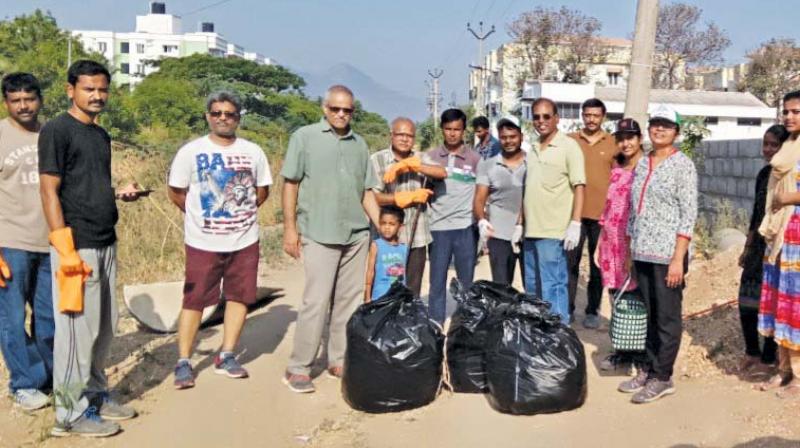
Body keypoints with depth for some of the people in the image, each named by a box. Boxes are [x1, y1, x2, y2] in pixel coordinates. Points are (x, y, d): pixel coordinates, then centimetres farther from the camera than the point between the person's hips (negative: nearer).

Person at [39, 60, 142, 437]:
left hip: (106, 245, 8)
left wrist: (120, 193, 4)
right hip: (77, 247, -8)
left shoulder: (101, 135, 16)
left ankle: (96, 395, 29)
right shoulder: (57, 130, -8)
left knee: (104, 328, 15)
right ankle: (72, 413, 8)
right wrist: (66, 250, -19)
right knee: (77, 330, -3)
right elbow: (50, 192, -13)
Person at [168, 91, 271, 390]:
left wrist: (241, 214, 6)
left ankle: (226, 356, 20)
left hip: (245, 241, 3)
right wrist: (201, 217, 4)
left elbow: (262, 190, 13)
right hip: (203, 243, -3)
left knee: (240, 297, 7)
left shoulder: (253, 152, 4)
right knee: (194, 300, 0)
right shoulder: (191, 151, -3)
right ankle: (183, 362, 10)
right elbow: (176, 192, 2)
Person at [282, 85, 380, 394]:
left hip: (357, 234, 5)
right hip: (319, 234, -5)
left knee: (349, 300, 8)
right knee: (317, 301, -7)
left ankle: (339, 360, 19)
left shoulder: (359, 144, 13)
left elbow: (367, 191, 14)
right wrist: (290, 228, -7)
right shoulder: (305, 137, 1)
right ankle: (298, 368, 3)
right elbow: (291, 184, -1)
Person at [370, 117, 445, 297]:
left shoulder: (421, 159, 9)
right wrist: (411, 197, -13)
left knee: (413, 291, 11)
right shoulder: (377, 160, -2)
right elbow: (374, 197, -11)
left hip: (417, 237, 3)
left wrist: (408, 165, -17)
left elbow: (442, 173, -10)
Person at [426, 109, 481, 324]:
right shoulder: (431, 156, 5)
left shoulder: (474, 158, 3)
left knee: (466, 282, 8)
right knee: (437, 282, 6)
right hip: (438, 227, 1)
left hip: (466, 227, -1)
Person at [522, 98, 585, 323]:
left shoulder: (568, 146, -5)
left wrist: (575, 224, -18)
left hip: (553, 231, -7)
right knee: (533, 287, 14)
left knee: (552, 287, -7)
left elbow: (579, 187, -10)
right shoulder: (533, 149, 16)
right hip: (531, 230, 7)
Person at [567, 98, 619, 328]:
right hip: (574, 212, 0)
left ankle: (592, 311, 17)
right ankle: (568, 308, 13)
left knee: (598, 265, 7)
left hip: (602, 214, 0)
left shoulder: (614, 143, 4)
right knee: (570, 262, 3)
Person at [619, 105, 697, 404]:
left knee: (667, 317, 2)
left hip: (667, 253, -6)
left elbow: (688, 214, -10)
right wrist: (631, 251, 13)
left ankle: (662, 378, 10)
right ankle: (650, 369, 22)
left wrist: (678, 258, -16)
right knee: (650, 315, 13)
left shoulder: (682, 164, -5)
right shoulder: (642, 163, 13)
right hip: (641, 253, 6)